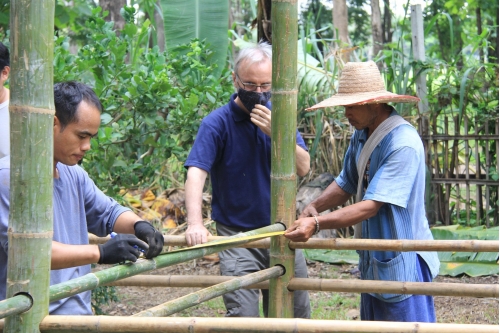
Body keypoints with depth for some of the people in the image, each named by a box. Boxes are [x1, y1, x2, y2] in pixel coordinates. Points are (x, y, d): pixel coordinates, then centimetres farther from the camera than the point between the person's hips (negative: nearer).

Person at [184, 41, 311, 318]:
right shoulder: (217, 123, -12)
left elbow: (303, 167, -5)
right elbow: (196, 173, -24)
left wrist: (275, 133, -21)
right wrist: (195, 223, -40)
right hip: (237, 235, -4)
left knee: (297, 315, 13)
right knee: (243, 318, -12)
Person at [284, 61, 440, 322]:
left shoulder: (403, 144, -24)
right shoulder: (361, 136, 3)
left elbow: (371, 206, -28)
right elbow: (345, 184, 13)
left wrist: (316, 224, -34)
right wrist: (313, 208, -7)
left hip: (402, 261, -9)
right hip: (373, 261, 9)